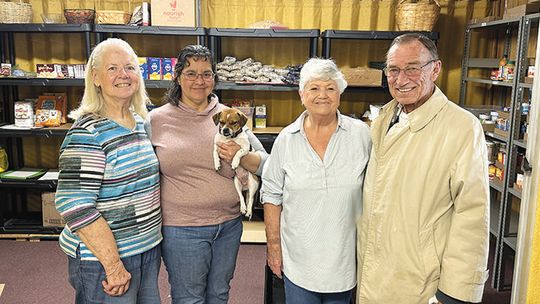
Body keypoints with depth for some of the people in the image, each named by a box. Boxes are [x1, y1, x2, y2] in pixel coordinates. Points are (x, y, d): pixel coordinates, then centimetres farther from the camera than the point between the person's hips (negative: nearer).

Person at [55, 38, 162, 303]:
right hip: (101, 258, -7)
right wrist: (114, 266, -22)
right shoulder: (87, 133, -18)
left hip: (149, 248, 8)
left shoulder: (140, 122, 6)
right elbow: (74, 206, -24)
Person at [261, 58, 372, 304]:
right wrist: (273, 246, 0)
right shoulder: (286, 139, -5)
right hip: (298, 258, 0)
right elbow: (272, 196, 1)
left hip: (344, 255, 0)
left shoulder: (361, 134, -6)